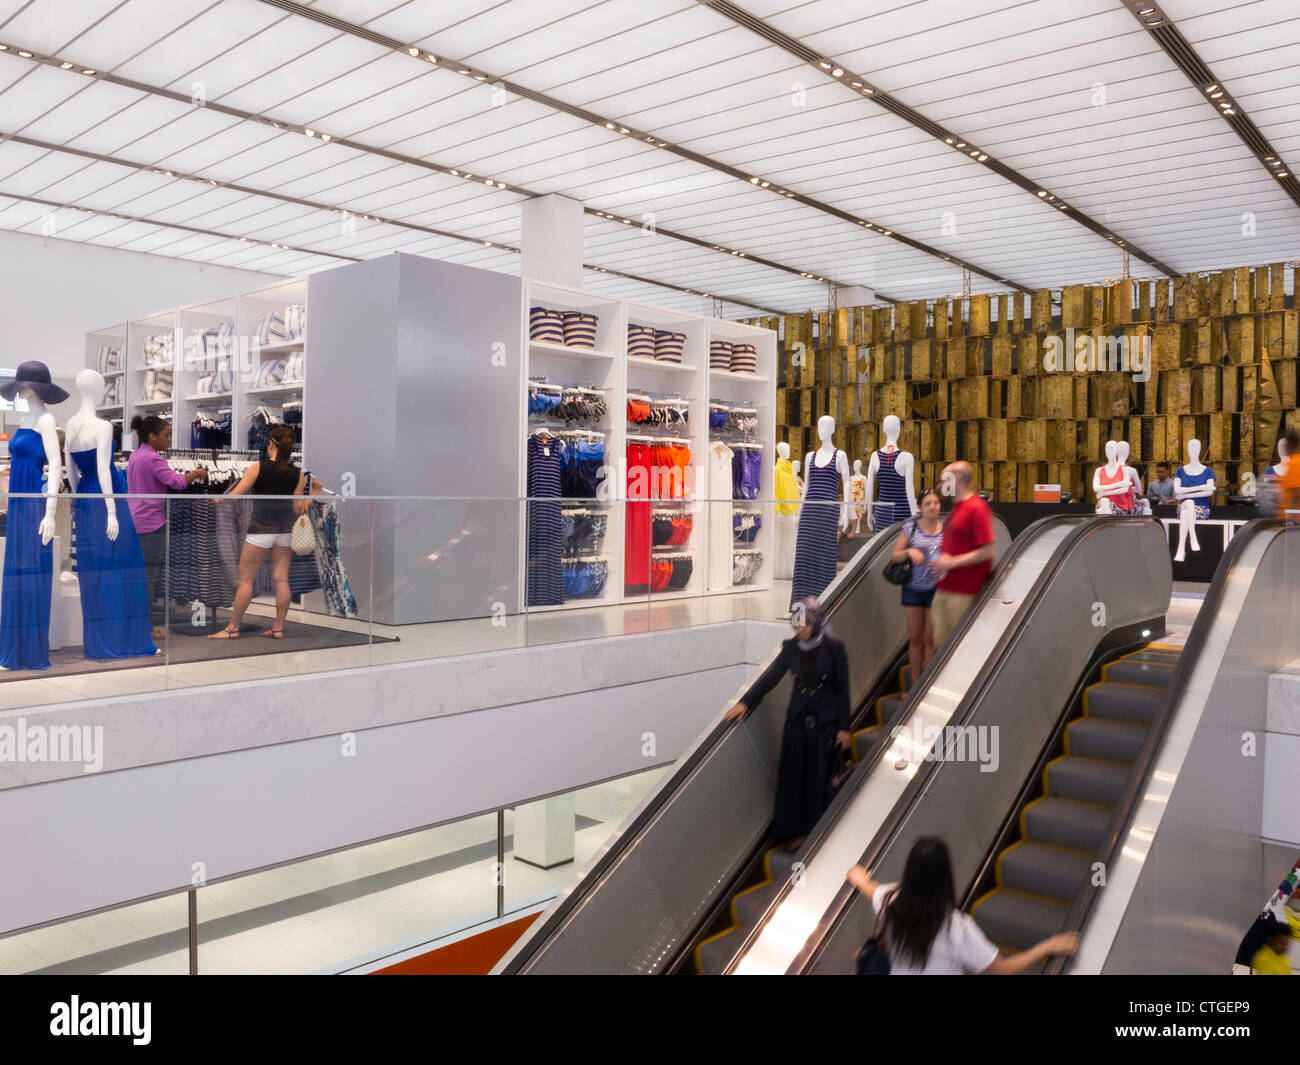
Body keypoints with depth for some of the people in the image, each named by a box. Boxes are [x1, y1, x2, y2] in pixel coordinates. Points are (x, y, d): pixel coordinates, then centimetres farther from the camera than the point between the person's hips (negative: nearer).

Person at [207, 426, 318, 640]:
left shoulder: (258, 468, -10)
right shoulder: (297, 474, -1)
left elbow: (235, 494, -8)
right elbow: (297, 508, -2)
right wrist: (314, 493, 8)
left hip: (261, 528, -4)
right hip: (285, 529, 4)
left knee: (245, 579, 4)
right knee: (281, 578, 7)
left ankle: (232, 628, 10)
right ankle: (278, 627, 11)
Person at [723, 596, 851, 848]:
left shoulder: (834, 650, -8)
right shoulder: (791, 648, 1)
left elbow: (842, 690, -4)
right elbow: (771, 676, 3)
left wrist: (844, 727, -4)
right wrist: (745, 702, -7)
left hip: (825, 723, -3)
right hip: (797, 721, 3)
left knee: (818, 778, 3)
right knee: (792, 777, 5)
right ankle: (794, 832, 18)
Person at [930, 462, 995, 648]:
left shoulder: (977, 508, -13)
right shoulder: (956, 508, 17)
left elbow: (989, 550, -19)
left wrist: (953, 562, -17)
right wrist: (940, 560, 11)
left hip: (964, 593, -9)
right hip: (944, 590, 9)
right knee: (941, 640, 11)